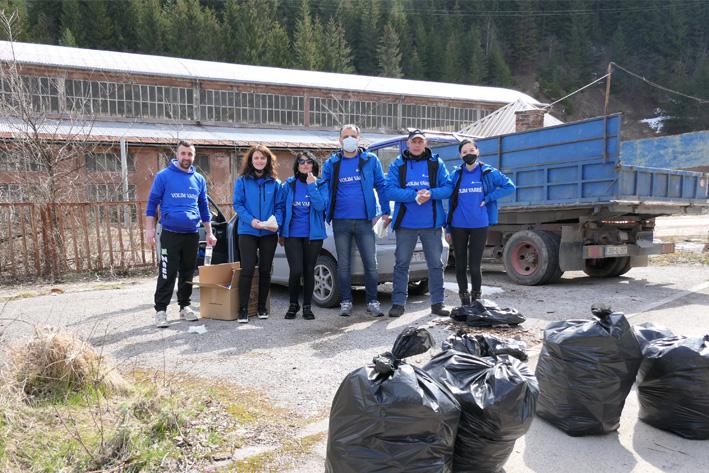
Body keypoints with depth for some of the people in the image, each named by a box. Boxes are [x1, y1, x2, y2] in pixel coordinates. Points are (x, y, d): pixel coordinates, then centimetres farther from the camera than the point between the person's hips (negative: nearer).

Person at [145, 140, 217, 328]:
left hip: (193, 234, 4)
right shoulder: (164, 176, -2)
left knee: (188, 273, 11)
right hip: (170, 233, -4)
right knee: (167, 274, -3)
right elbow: (152, 203, 0)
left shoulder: (199, 179, 10)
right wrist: (149, 229, -7)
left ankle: (185, 306, 22)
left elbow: (204, 207, 16)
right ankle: (161, 310, 4)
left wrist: (209, 233, 13)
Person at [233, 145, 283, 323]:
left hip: (269, 233, 2)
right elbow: (237, 204, -3)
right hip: (247, 232, -2)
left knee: (265, 270, 8)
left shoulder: (275, 183, 8)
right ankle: (243, 309, -2)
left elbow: (279, 206, 6)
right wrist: (251, 220, -17)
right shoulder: (242, 181, 3)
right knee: (247, 269, -9)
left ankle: (262, 307, 20)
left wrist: (277, 222, -12)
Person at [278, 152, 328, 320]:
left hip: (313, 235, 0)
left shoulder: (321, 185, 3)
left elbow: (320, 206, -13)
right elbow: (283, 208, 8)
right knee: (296, 271, -9)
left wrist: (311, 185, -17)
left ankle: (307, 306, 22)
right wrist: (282, 233, 6)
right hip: (293, 234, 0)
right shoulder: (289, 184, 6)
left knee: (309, 270, 8)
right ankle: (293, 304, 13)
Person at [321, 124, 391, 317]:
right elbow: (325, 190, 10)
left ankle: (372, 302, 11)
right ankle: (346, 302, 18)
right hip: (341, 221, 1)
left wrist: (385, 212, -1)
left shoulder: (371, 160, 3)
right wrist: (325, 214, 1)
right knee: (343, 265, 8)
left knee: (371, 263, -1)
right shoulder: (331, 163, 6)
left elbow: (381, 186, 4)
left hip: (364, 220, -1)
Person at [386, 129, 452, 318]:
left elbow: (448, 188, 0)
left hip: (432, 224, 1)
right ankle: (398, 303, 12)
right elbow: (390, 190, -9)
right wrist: (414, 195, -21)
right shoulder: (397, 165, 4)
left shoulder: (437, 163, 6)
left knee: (435, 264, 7)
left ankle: (437, 303, 18)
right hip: (405, 223, -1)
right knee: (401, 264, 4)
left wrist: (431, 193, -20)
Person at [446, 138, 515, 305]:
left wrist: (488, 198, -7)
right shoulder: (456, 174, 6)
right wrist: (448, 228, 5)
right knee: (460, 265, 8)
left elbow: (510, 186, 3)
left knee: (474, 266, -2)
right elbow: (450, 201, 8)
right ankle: (464, 302, 21)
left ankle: (476, 300, 16)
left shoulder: (488, 172, 2)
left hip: (479, 225, -2)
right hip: (458, 225, 2)